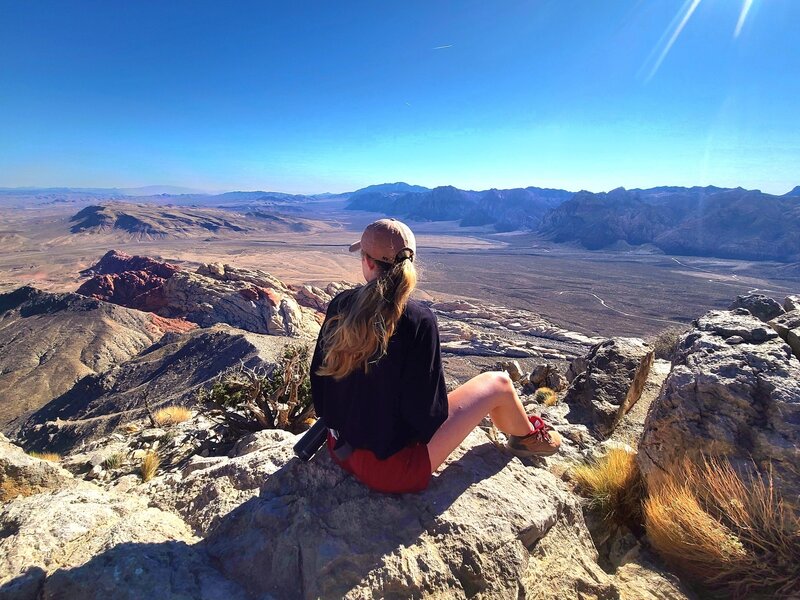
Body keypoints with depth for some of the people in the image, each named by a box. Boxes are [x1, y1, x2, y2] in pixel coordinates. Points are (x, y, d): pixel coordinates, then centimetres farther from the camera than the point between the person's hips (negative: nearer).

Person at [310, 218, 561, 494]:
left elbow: (319, 376, 2)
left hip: (340, 449, 6)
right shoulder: (419, 319, -25)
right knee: (498, 382, 6)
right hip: (391, 468, -6)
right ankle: (527, 437, 41)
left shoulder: (340, 305, -9)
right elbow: (428, 413, -20)